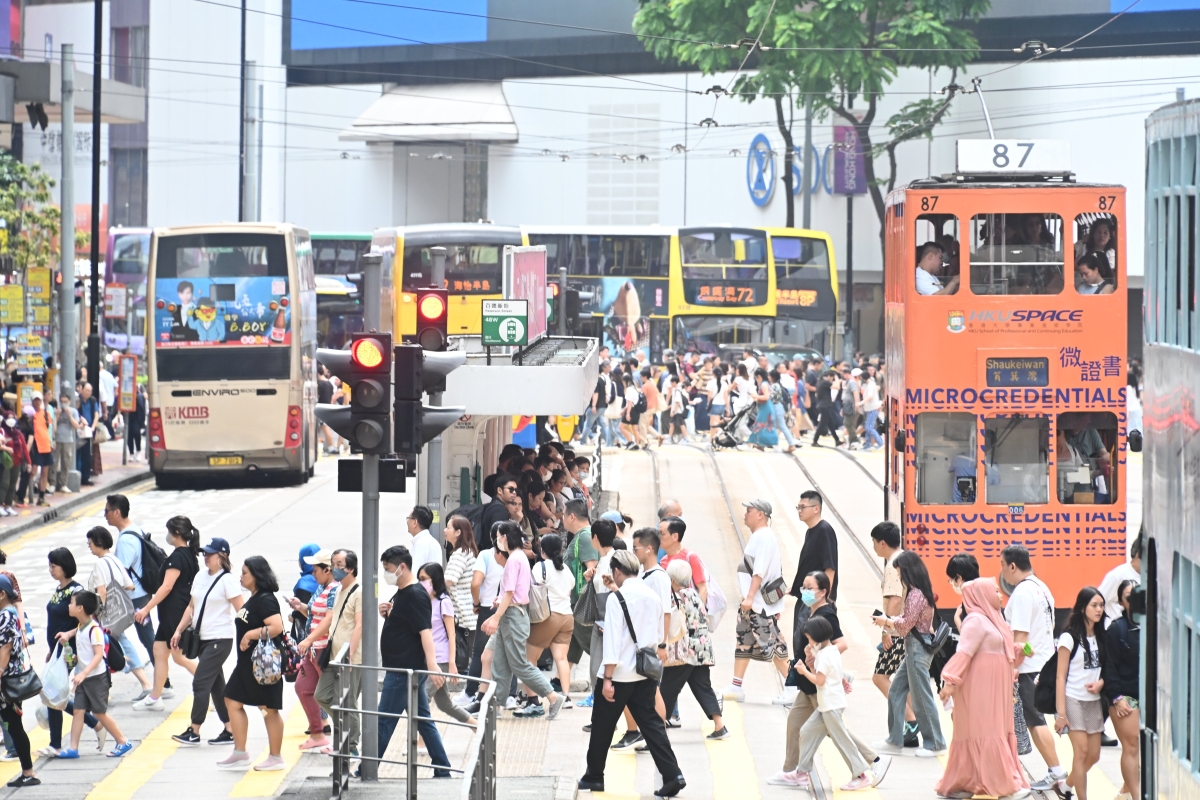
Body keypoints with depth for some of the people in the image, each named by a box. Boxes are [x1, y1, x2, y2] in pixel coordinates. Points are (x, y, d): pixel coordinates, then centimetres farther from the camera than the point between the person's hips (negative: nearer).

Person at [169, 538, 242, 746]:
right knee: (216, 685, 10)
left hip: (220, 640, -8)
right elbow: (192, 607, 19)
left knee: (201, 683, -10)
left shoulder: (227, 580, -11)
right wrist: (178, 631, 13)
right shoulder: (200, 579, 12)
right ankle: (230, 731, 16)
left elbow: (241, 610, -14)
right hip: (203, 639, 8)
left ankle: (194, 731, -6)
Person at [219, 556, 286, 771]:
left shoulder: (265, 600, -18)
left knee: (268, 709, -2)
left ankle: (276, 758, 6)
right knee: (233, 701, 12)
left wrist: (251, 635, -24)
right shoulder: (252, 600, 13)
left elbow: (276, 626, -29)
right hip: (247, 662, 11)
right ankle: (240, 753, 17)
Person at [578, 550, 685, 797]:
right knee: (650, 722, 5)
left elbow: (612, 639, -17)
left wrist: (608, 679, -16)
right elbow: (658, 636, 15)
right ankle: (672, 775, -8)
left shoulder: (616, 598, -13)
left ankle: (594, 776, 21)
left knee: (602, 725, 10)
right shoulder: (652, 596, 7)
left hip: (621, 673, -6)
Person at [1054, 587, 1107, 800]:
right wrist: (1060, 712, -15)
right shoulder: (1069, 638, -9)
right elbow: (1061, 677, -10)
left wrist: (1101, 682, -9)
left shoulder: (1100, 638, 7)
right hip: (1073, 700, -6)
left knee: (1093, 756, 7)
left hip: (1094, 701, 6)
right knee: (1081, 752, -11)